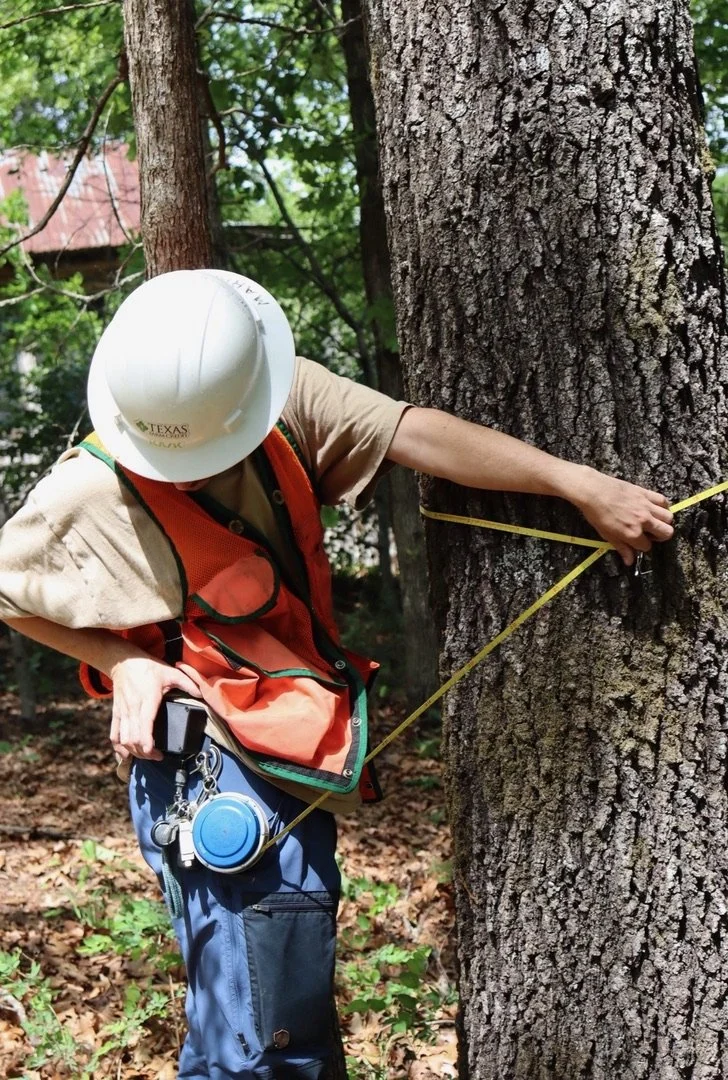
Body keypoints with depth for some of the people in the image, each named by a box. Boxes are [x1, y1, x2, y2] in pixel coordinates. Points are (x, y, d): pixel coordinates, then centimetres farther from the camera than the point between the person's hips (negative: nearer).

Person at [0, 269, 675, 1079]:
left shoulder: (285, 400, -6)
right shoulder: (91, 494, -17)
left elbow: (418, 435, -12)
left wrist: (582, 484, -17)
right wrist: (123, 662, -14)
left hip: (293, 768, 7)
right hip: (219, 780, -7)